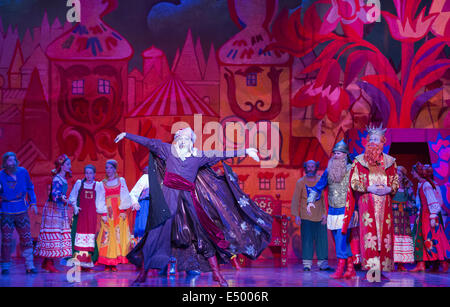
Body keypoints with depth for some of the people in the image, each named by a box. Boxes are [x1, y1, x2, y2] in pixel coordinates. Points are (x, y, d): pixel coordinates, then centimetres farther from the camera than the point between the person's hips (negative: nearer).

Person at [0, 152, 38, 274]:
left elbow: (30, 188, 14)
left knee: (27, 238, 1)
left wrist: (33, 203, 9)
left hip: (22, 210, 3)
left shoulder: (23, 172, 3)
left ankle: (29, 266, 5)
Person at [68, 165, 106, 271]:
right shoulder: (79, 183, 8)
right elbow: (72, 197, 11)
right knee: (79, 236, -7)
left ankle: (87, 263, -2)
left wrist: (103, 213, 2)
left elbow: (101, 202, 9)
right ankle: (78, 262, -7)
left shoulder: (98, 185, 8)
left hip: (92, 214, 1)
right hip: (80, 213, 0)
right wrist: (74, 206, -6)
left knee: (90, 236, -4)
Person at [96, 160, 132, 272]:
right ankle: (107, 263, -5)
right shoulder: (103, 183, 12)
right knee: (106, 235, -6)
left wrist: (123, 210, -8)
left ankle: (115, 263, -3)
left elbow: (125, 196, 3)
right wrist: (103, 213, -6)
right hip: (107, 211, 0)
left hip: (119, 211, 0)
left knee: (118, 236, -5)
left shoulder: (121, 181, 10)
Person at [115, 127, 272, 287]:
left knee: (203, 232, -4)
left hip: (188, 199, 1)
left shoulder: (198, 156, 11)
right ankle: (143, 271, 4)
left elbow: (221, 154, 10)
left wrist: (245, 151, 9)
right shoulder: (169, 150, 12)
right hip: (168, 198, -1)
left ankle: (216, 272, 2)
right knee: (157, 233, -4)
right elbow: (148, 142, 14)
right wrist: (126, 135, 17)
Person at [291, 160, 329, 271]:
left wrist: (325, 213, 1)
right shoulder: (300, 182, 0)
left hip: (319, 216, 2)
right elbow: (295, 200, 1)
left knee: (322, 239, 0)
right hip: (306, 216, -2)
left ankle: (322, 263, 5)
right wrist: (296, 215, -5)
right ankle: (307, 263, 2)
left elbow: (325, 198, 8)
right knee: (307, 240, -4)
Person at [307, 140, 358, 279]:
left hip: (346, 211, -6)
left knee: (342, 239, -12)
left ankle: (340, 269, -9)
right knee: (343, 242, 8)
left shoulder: (351, 170, -7)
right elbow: (318, 187, 12)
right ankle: (351, 270, 15)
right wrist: (310, 201, -2)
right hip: (332, 211, 6)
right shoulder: (329, 171, 8)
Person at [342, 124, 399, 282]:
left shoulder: (389, 161, 12)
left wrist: (388, 189, -10)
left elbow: (396, 182, 11)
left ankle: (381, 270, 3)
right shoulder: (359, 161, 5)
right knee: (368, 234, -11)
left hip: (385, 204, 3)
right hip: (367, 203, -2)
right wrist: (370, 188, -14)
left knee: (385, 234, -2)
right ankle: (371, 269, -12)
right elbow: (354, 183, 0)